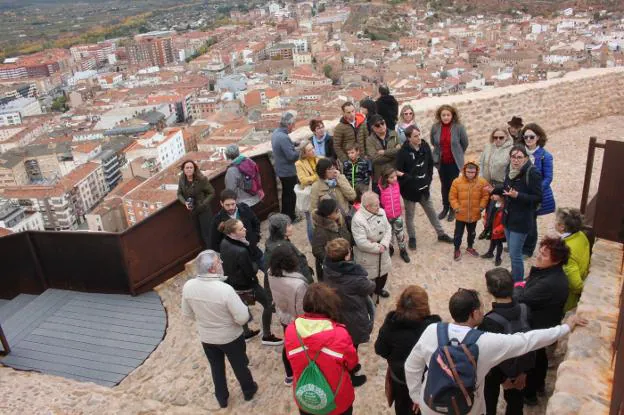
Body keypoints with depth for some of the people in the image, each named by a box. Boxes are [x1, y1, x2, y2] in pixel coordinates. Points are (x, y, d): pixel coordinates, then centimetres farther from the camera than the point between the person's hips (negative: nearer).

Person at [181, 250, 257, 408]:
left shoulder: (188, 286, -19)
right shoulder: (225, 289, -35)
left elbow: (187, 313, -2)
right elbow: (243, 318, -26)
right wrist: (242, 306, -5)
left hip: (206, 338, 4)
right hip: (230, 337, -3)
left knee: (216, 367, 27)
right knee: (239, 365, 24)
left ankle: (222, 398, 46)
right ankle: (248, 391, 48)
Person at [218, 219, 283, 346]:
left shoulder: (224, 242, -12)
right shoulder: (241, 251, -37)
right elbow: (251, 272, -25)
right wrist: (255, 266, -4)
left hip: (231, 282, 8)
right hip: (245, 284, -8)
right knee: (268, 304, 13)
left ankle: (246, 333, 48)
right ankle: (266, 336, 26)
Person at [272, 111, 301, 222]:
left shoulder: (276, 133, 2)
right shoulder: (283, 137, -29)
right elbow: (292, 156, -29)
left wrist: (295, 144, 2)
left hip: (280, 169, 10)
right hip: (287, 171, -10)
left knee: (285, 192, 23)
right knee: (290, 194, 7)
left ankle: (285, 215, 36)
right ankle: (290, 217, 21)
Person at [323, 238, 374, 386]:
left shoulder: (327, 268, -20)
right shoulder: (354, 278, -35)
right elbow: (370, 288, -15)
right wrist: (369, 282, 6)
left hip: (336, 315, 6)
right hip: (353, 320, -6)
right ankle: (350, 378, 41)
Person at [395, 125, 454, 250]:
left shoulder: (425, 146, -5)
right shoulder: (403, 152, -21)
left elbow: (430, 164, 9)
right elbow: (399, 172, -16)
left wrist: (429, 179, 5)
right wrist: (409, 180, -15)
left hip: (424, 188, 5)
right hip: (409, 189, -5)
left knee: (431, 212, 19)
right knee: (410, 215, 12)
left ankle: (441, 234, 35)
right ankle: (412, 238, 31)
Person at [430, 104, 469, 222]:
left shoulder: (458, 127, -16)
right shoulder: (435, 127, -9)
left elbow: (465, 143, -1)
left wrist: (457, 154, 10)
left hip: (454, 162, -3)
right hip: (441, 162, 3)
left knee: (453, 185, 6)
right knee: (444, 185, 15)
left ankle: (453, 209, 23)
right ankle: (445, 208, 33)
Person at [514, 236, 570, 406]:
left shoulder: (550, 283, -39)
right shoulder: (551, 272, -7)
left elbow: (521, 299, -31)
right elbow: (533, 290, 5)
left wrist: (518, 287, -12)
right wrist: (524, 285, -14)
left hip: (537, 328, -9)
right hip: (543, 325, 9)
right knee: (539, 356, 29)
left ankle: (529, 394, 36)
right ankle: (539, 384, 53)